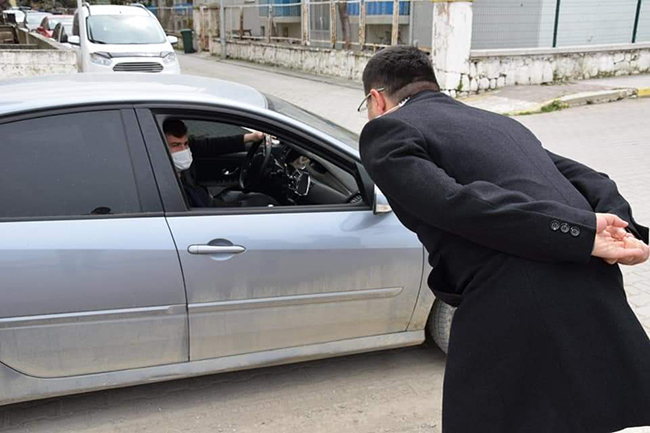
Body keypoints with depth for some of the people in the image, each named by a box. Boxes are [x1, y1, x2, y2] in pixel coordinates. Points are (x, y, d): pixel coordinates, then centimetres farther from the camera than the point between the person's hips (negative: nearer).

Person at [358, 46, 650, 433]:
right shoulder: (497, 122, 27)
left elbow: (455, 204, -14)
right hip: (596, 305, 8)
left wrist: (584, 233, -13)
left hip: (514, 317, -7)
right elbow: (591, 181, 17)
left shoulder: (387, 131, 3)